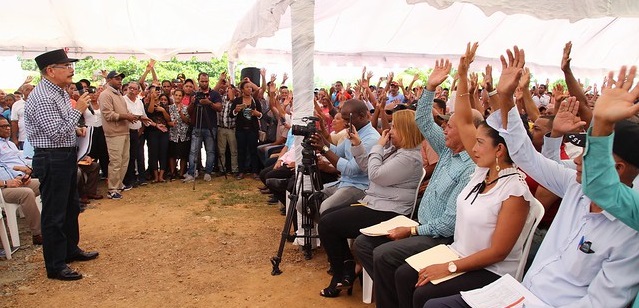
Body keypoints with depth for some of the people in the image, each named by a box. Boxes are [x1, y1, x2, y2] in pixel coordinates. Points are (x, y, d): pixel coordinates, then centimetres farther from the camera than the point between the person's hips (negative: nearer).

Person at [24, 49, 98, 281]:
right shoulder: (42, 98, -20)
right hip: (52, 159, -10)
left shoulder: (60, 92, 11)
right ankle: (55, 266, 12)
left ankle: (70, 250, 37)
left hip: (67, 156, 10)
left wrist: (76, 129, 7)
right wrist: (78, 110, -20)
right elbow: (56, 133, -25)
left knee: (71, 207, 21)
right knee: (54, 214, 0)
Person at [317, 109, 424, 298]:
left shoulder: (410, 158, -21)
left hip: (385, 213, -11)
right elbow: (367, 167, 16)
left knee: (326, 225, -10)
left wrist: (378, 147, -12)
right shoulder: (396, 150, 11)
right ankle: (347, 267, 14)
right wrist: (357, 145, 5)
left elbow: (375, 175, -23)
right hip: (375, 204, 11)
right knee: (327, 215, 14)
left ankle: (341, 277, 7)